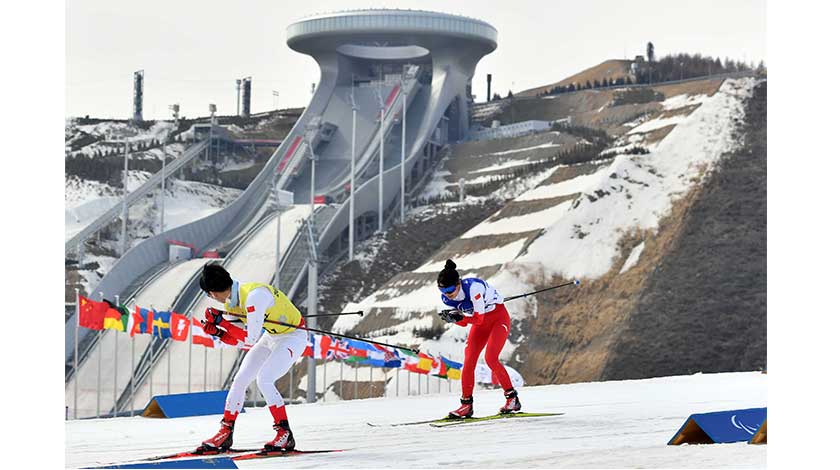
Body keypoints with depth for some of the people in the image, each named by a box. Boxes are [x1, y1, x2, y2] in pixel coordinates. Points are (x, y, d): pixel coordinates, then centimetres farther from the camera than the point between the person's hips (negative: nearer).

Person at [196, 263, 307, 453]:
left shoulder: (254, 296, -32)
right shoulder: (231, 303, -5)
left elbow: (250, 339, -32)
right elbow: (239, 341, 3)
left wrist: (221, 321, -29)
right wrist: (218, 332, -14)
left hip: (293, 338, -9)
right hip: (271, 337, 9)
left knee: (263, 379, -23)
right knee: (240, 379, 1)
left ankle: (285, 435, -12)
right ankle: (225, 433, 10)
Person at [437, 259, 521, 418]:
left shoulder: (473, 287, -34)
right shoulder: (446, 299, -13)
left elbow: (479, 318, -26)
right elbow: (463, 321, -3)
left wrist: (459, 317, -36)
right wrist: (453, 318, -23)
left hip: (499, 317, -6)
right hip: (480, 321, 6)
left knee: (490, 358, -21)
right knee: (468, 361, -6)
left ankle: (512, 398, -10)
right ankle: (466, 405, 1)